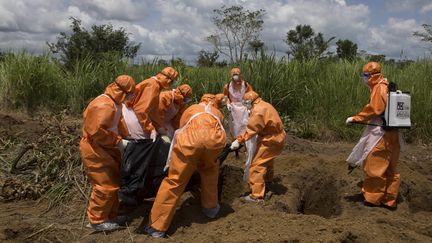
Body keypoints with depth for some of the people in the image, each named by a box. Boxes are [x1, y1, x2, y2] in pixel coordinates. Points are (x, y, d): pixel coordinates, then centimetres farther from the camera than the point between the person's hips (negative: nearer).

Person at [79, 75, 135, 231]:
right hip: (95, 150, -11)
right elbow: (96, 131, -31)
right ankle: (97, 221, 10)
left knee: (112, 183, 16)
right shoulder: (104, 106, -25)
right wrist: (117, 141, -23)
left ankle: (110, 216, 28)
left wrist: (117, 139, 8)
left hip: (104, 149, 11)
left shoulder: (112, 103, 9)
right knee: (105, 186, -5)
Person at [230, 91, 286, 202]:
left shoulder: (258, 111, -22)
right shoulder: (264, 105, 10)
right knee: (267, 160, 32)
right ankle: (268, 180, 56)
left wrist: (239, 140, -23)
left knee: (257, 165, -9)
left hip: (270, 140, -11)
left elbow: (250, 130, -24)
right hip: (277, 137, 11)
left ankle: (257, 195, -9)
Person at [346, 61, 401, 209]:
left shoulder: (379, 88, -13)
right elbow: (381, 109, 12)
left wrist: (355, 119, -14)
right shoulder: (386, 87, 14)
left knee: (374, 165, 1)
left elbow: (374, 109, -20)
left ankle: (373, 198, 11)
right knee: (389, 168, 14)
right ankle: (389, 200, 23)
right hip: (390, 132, 9)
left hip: (380, 133, -9)